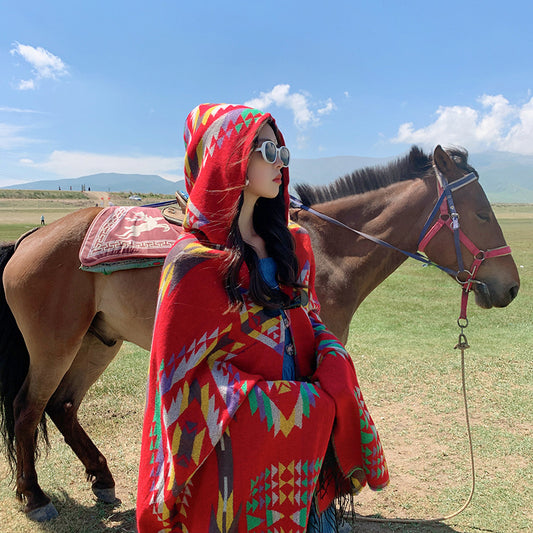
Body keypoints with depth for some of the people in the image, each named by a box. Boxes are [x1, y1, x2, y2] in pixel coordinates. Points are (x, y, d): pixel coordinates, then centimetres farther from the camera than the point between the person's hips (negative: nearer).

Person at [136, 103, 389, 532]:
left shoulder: (292, 244, 5)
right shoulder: (196, 263, -16)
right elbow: (184, 377, -15)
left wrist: (336, 374, -12)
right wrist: (306, 403, -18)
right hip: (237, 449, -6)